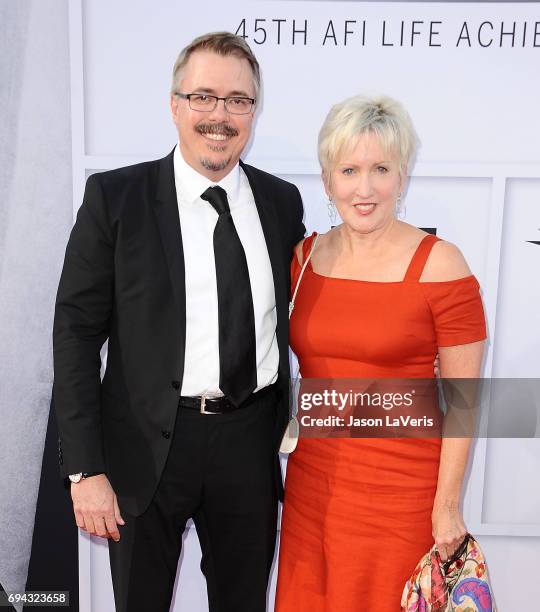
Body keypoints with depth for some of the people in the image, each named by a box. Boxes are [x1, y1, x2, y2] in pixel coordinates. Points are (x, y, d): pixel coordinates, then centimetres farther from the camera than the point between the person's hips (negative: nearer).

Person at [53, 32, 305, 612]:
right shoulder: (115, 196, -8)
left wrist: (282, 425, 5)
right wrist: (85, 469, -12)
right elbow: (77, 331, -9)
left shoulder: (282, 200, 2)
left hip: (251, 440, 3)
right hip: (148, 446, -2)